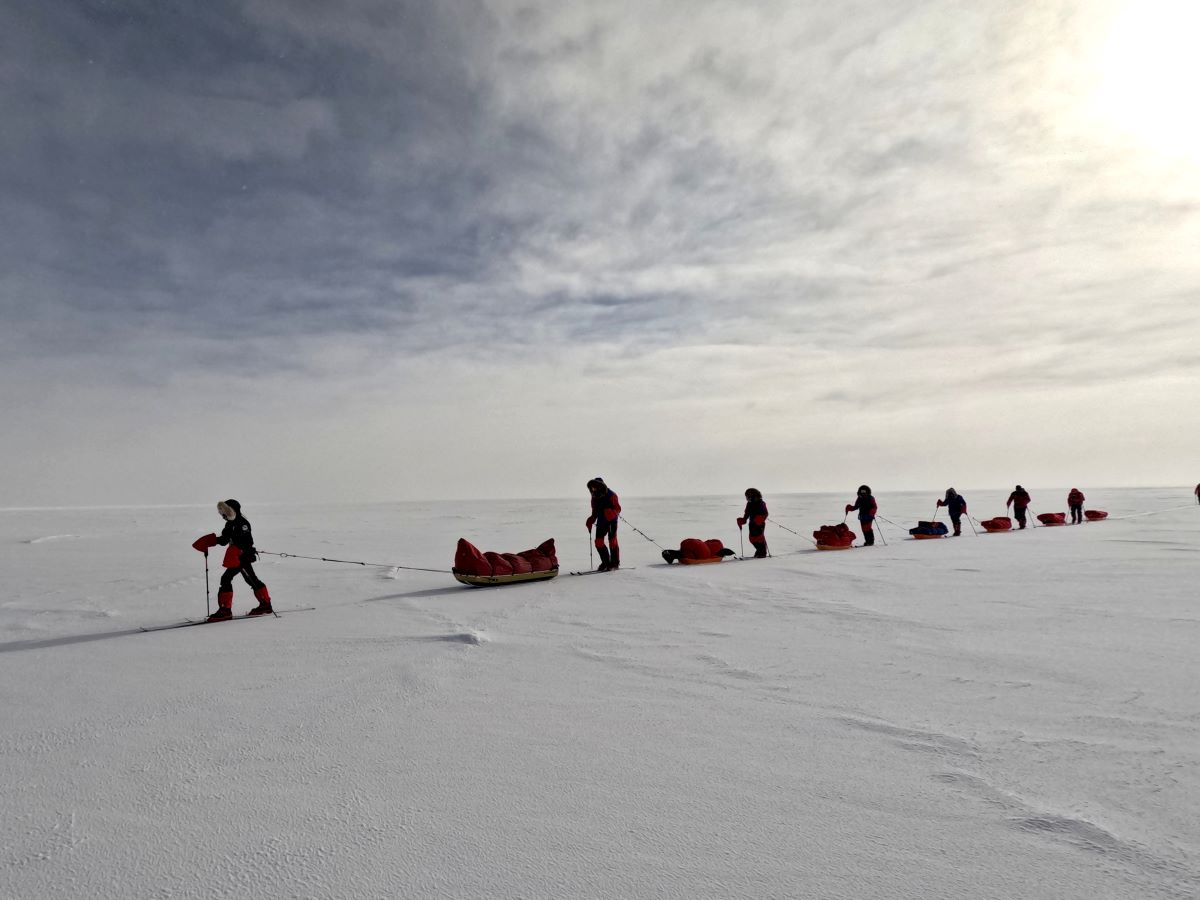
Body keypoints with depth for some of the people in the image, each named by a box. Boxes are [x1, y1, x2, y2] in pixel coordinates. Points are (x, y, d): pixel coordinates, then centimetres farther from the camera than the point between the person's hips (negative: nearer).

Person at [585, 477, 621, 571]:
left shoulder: (611, 495, -12)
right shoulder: (594, 497, 8)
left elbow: (618, 509, -13)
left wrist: (612, 512, -32)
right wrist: (591, 520, 3)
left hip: (611, 521, -6)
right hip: (601, 521, 6)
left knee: (612, 541, -5)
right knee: (598, 542, -3)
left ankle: (615, 563, 7)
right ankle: (606, 562, 11)